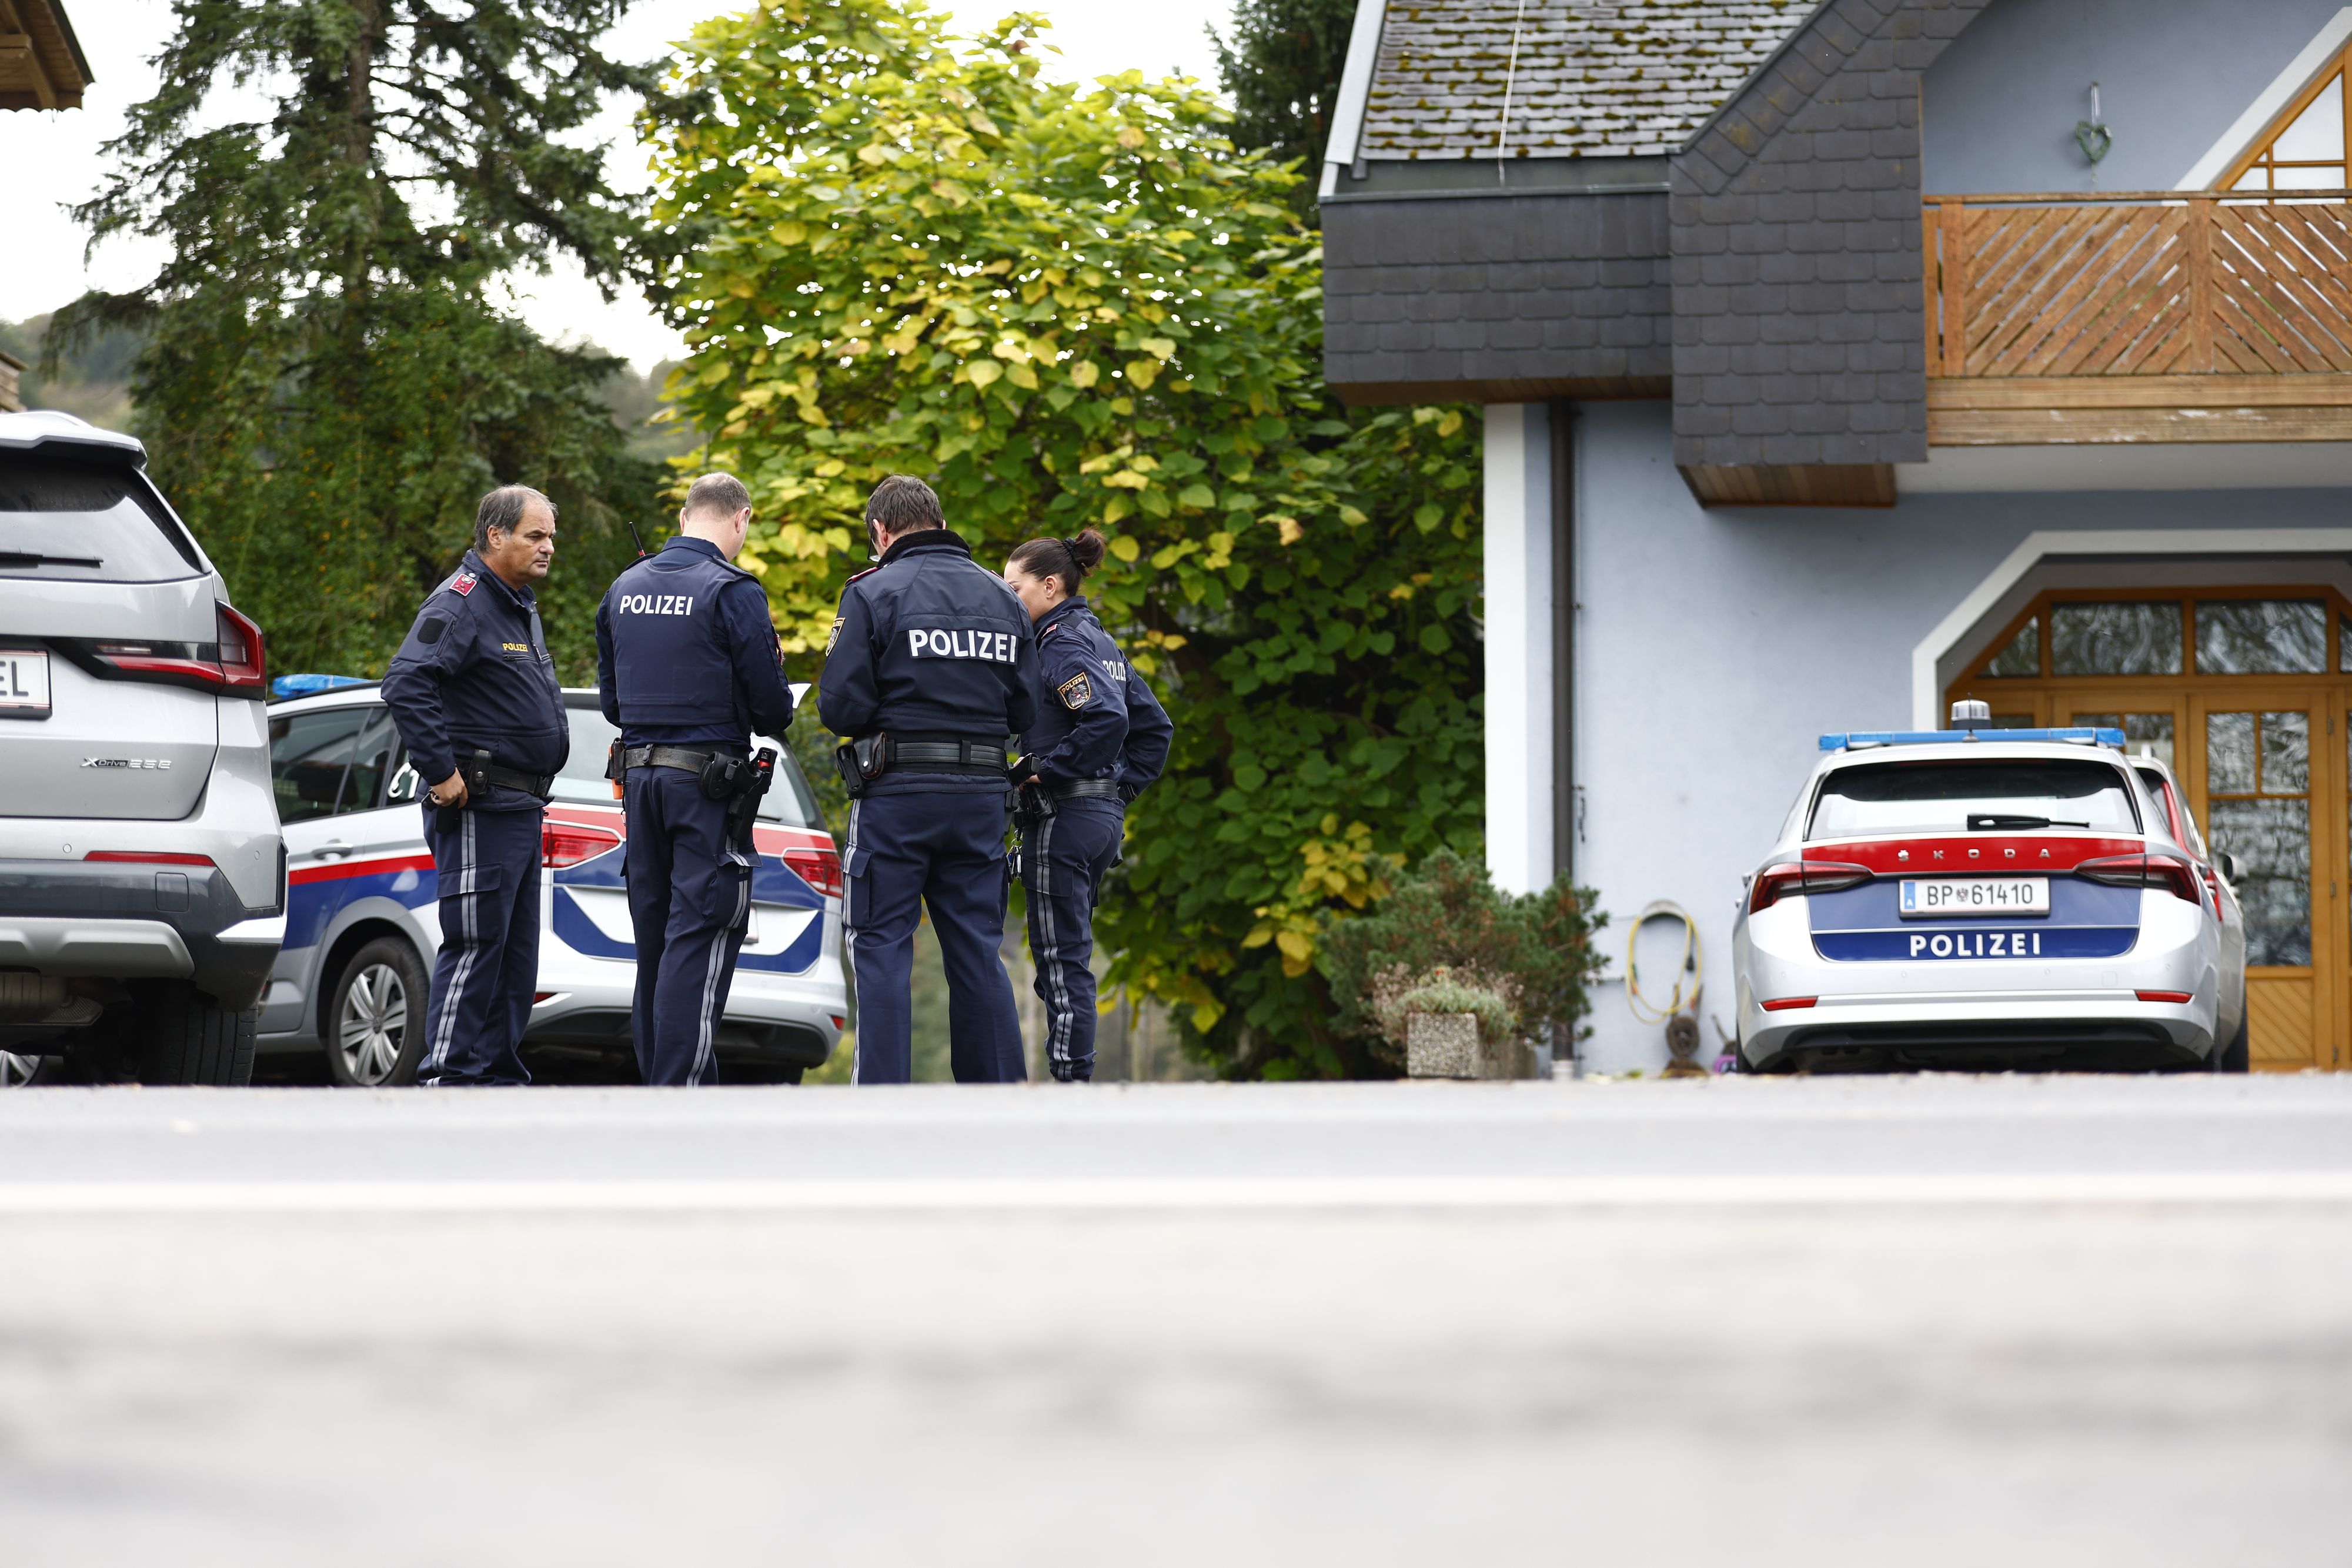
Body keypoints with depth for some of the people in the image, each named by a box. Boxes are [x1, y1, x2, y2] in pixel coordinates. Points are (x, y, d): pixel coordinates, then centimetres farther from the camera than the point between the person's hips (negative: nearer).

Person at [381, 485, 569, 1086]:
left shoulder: (520, 607, 19)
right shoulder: (462, 602, -13)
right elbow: (405, 685, -25)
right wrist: (440, 771, -25)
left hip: (521, 808, 10)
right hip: (477, 808, -10)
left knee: (517, 952, 11)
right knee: (475, 945, -11)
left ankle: (496, 1072, 15)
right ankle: (448, 1077, -12)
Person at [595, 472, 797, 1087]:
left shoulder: (624, 589, 10)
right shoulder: (732, 592, -11)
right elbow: (771, 709, -12)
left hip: (640, 777, 7)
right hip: (709, 780, -6)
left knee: (656, 938, 13)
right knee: (699, 940, -7)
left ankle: (658, 1076, 17)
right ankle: (679, 1089, -12)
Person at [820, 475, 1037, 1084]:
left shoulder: (874, 593, -7)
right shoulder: (1002, 598, 10)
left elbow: (840, 707, -11)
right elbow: (1024, 711, 11)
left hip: (898, 793, -4)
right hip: (983, 795, 4)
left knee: (882, 948, 0)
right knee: (978, 952, 10)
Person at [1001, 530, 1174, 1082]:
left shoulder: (1063, 644, -12)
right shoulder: (1101, 642, 17)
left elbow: (1106, 719, -27)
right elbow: (1154, 726, 21)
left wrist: (1050, 772, -18)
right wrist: (1125, 786, 15)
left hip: (1063, 817, -10)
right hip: (1105, 815, 10)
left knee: (1061, 958, -7)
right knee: (1068, 953, 12)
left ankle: (1071, 1077, -8)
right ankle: (1077, 1076, 11)